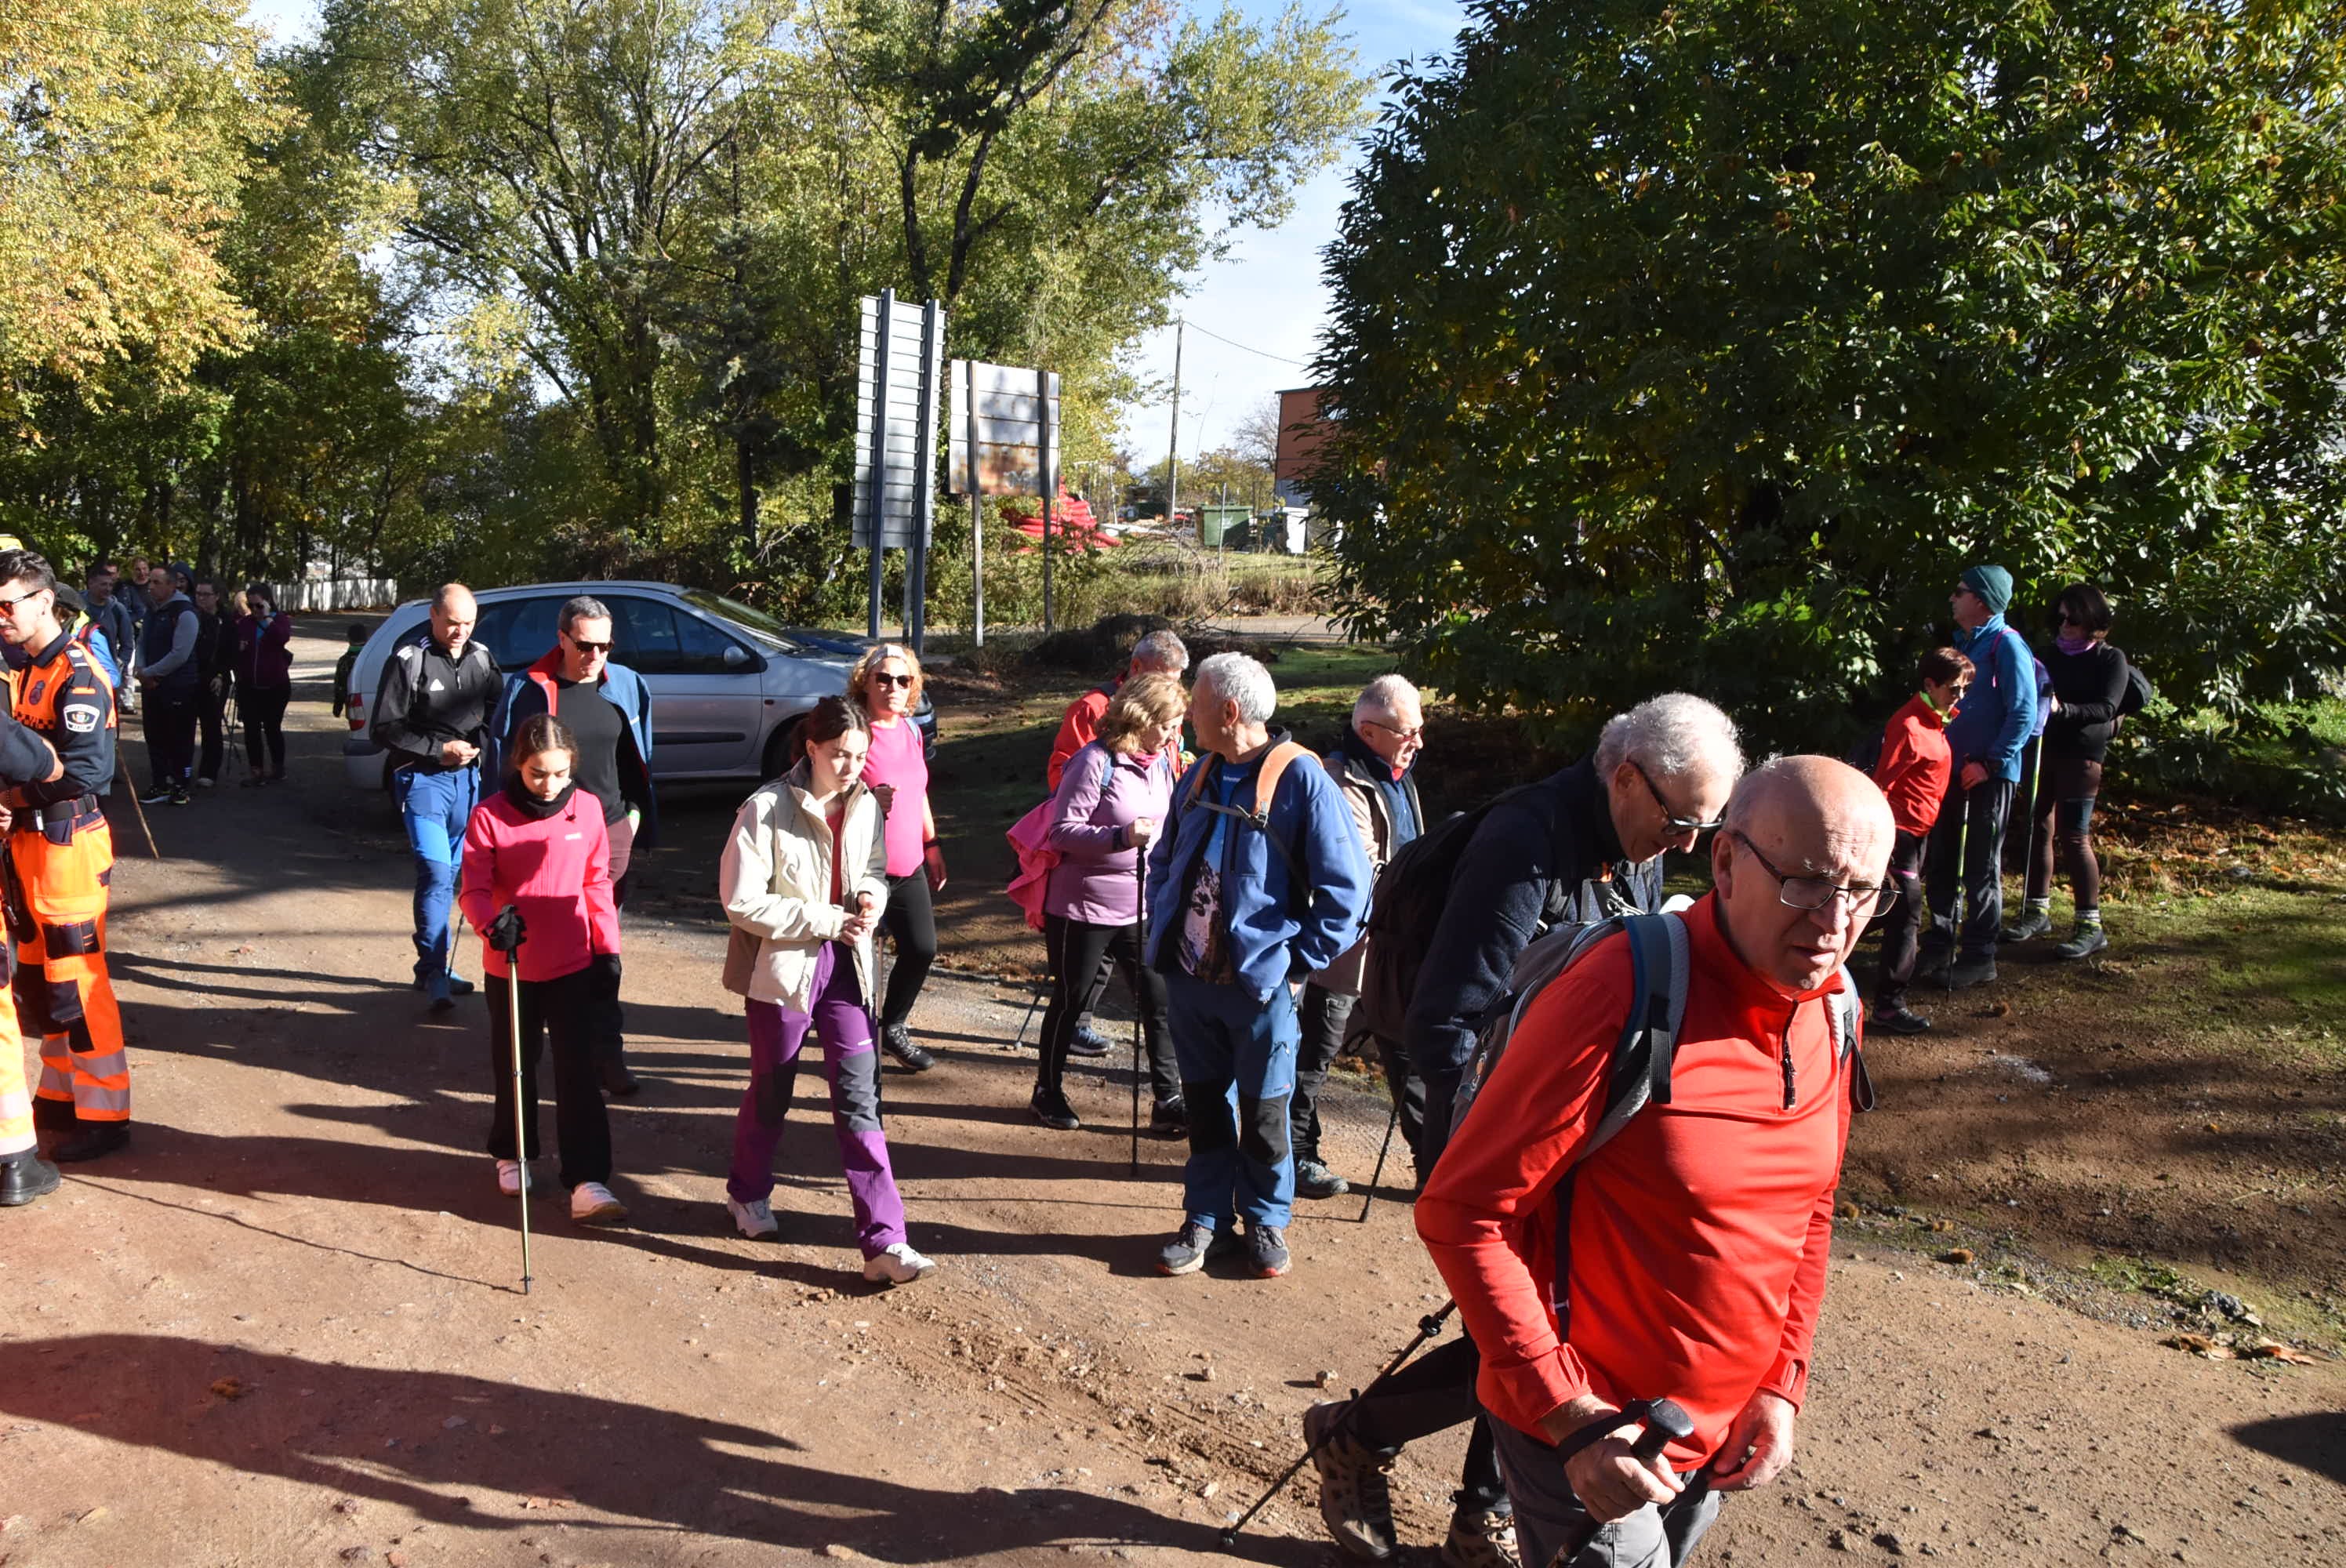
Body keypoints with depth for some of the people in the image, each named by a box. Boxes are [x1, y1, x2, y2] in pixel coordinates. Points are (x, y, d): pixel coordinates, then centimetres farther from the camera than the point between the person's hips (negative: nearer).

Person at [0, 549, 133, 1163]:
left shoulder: (77, 676, -15)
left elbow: (87, 771, -24)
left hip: (67, 846, -9)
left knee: (77, 981, -4)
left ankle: (105, 1114, 4)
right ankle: (61, 1095, 28)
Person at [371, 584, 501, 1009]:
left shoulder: (482, 658, 7)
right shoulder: (408, 659, -7)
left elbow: (497, 713, 17)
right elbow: (383, 729, -6)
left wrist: (479, 743, -3)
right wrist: (438, 750, -13)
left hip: (468, 778, 5)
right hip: (422, 779, -5)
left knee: (450, 874, 11)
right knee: (435, 872, -15)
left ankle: (436, 967, 22)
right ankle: (433, 971, -10)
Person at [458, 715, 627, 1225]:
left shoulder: (587, 809, -4)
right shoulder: (489, 816, -11)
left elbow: (597, 883, 4)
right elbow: (474, 889, -10)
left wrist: (608, 949, 3)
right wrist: (492, 922, -31)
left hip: (573, 965, 0)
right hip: (510, 967, 0)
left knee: (578, 1071, -3)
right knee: (513, 1065, 17)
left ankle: (586, 1182, -1)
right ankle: (511, 1154, 39)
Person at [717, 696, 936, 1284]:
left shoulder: (866, 805, -1)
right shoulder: (766, 810, -16)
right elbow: (742, 902, -18)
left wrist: (871, 897, -10)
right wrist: (828, 920, -20)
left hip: (846, 967, 3)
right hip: (783, 968, -3)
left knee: (860, 1101, -2)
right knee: (771, 1093, 16)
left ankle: (883, 1241, -1)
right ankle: (748, 1193, 44)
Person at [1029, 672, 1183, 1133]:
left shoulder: (1162, 762, 6)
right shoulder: (1096, 761, -17)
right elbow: (1062, 831, -19)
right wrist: (1121, 837, -31)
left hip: (1141, 908, 6)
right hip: (1084, 906, -6)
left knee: (1160, 1001, 1)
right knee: (1071, 1001, 9)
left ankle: (1168, 1101, 11)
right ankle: (1048, 1092, 28)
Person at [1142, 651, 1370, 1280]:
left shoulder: (1300, 779, -13)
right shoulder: (1200, 776, 7)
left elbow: (1346, 887, -13)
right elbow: (1163, 861, 21)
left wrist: (1298, 961, -11)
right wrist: (1163, 929, 9)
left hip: (1259, 984, -5)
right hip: (1187, 976, 5)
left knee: (1263, 1111, 9)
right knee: (1204, 1103, 14)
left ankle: (1266, 1223, 28)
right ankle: (1207, 1221, 27)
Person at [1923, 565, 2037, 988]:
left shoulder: (2006, 645, -12)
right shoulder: (1963, 643, 15)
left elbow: (2023, 713, -17)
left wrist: (1990, 762, -21)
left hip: (1988, 775, -8)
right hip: (1952, 770, 8)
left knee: (1981, 869, -1)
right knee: (1939, 864, 12)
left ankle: (1979, 957, 8)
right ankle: (1940, 947, 24)